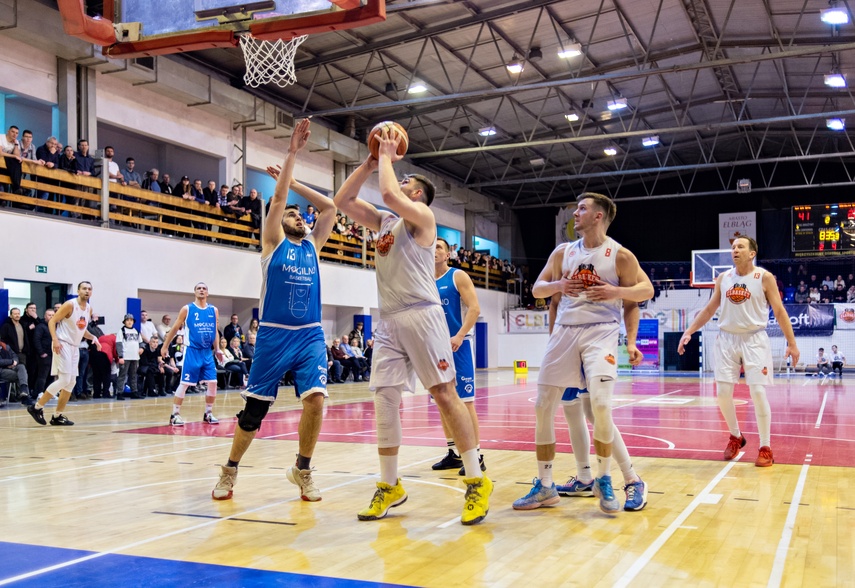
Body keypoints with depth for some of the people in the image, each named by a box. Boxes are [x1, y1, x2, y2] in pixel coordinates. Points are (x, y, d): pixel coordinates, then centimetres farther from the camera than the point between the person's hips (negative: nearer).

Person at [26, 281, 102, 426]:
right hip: (63, 344, -8)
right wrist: (55, 339, -25)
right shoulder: (70, 305, -12)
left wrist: (93, 338, 7)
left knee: (71, 382, 6)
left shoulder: (89, 309, 11)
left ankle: (57, 416, 13)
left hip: (75, 347, 8)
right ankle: (37, 407, -6)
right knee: (64, 380, -16)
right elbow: (52, 321, -13)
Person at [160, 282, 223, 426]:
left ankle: (208, 413, 16)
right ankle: (175, 414, 3)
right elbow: (175, 328, 3)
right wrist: (165, 346, 3)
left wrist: (217, 349, 6)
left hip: (207, 352, 4)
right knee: (184, 383, -5)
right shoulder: (187, 309, -3)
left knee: (213, 382, 1)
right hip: (192, 351, -4)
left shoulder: (214, 310, 8)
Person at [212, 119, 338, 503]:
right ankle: (230, 471, 22)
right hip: (274, 334, -3)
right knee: (255, 408, 2)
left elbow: (330, 207, 12)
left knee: (315, 399, -14)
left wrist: (294, 182, 14)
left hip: (310, 334, 3)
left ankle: (302, 469, 4)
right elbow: (277, 199, -6)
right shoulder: (273, 241, 5)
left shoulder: (312, 245, 15)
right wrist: (292, 153, -8)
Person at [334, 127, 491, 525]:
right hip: (388, 320, 7)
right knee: (384, 400, 2)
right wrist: (370, 163, 13)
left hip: (421, 315, -7)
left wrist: (388, 157, -2)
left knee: (444, 394, -7)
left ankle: (476, 482, 0)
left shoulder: (422, 216, 0)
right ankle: (389, 486, 12)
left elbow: (389, 195, -19)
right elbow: (342, 201, 18)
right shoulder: (383, 221, 21)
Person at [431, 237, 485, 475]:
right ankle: (453, 453, 17)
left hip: (458, 345, -6)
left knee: (465, 400, -8)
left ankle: (476, 455, -4)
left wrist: (460, 336, -22)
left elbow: (474, 308, -12)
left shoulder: (458, 276, -3)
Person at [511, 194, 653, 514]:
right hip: (564, 331, 4)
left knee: (601, 405, -20)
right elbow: (536, 288, 12)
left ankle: (604, 480, 3)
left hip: (601, 332, -4)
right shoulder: (563, 252, 10)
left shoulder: (620, 255, 0)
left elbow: (646, 290, 4)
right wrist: (557, 286, -8)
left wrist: (617, 291, -14)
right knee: (543, 407, 0)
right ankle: (545, 487, 13)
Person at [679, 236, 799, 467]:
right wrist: (689, 332, 6)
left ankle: (765, 447, 4)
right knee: (723, 392, 0)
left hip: (754, 339, -4)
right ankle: (735, 437, 23)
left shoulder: (764, 277, -5)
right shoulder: (723, 278, 7)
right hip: (727, 338, 4)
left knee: (758, 392, -9)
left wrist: (792, 343, -8)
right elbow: (709, 309, 13)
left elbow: (779, 311, -4)